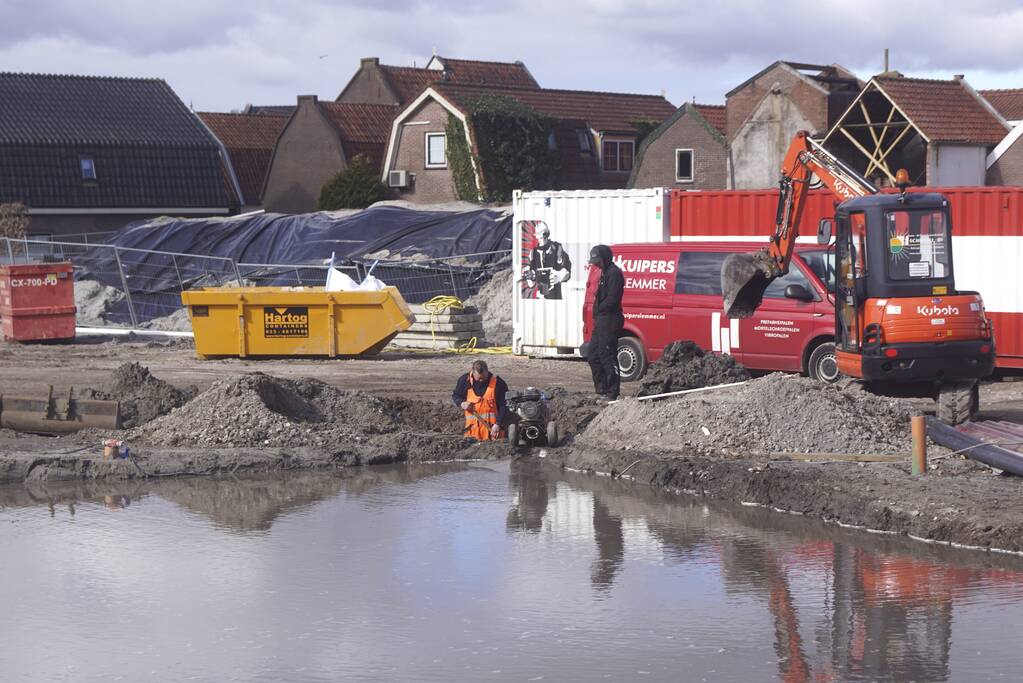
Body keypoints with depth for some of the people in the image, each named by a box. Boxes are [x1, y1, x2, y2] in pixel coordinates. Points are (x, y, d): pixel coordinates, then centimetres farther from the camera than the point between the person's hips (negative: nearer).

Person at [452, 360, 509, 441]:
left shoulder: (498, 383, -7)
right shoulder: (465, 380, 0)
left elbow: (504, 406, -7)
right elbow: (455, 396, 15)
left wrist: (498, 424, -16)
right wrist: (462, 403, -7)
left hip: (492, 427, -2)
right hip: (473, 427, 2)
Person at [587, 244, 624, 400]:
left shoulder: (614, 273, -14)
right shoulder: (605, 273, 20)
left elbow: (611, 299, -21)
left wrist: (598, 308, -8)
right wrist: (597, 313, 11)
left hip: (610, 321, -11)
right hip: (602, 321, 11)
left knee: (607, 357, -10)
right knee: (593, 356, 14)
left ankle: (612, 393, -7)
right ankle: (601, 390, 19)